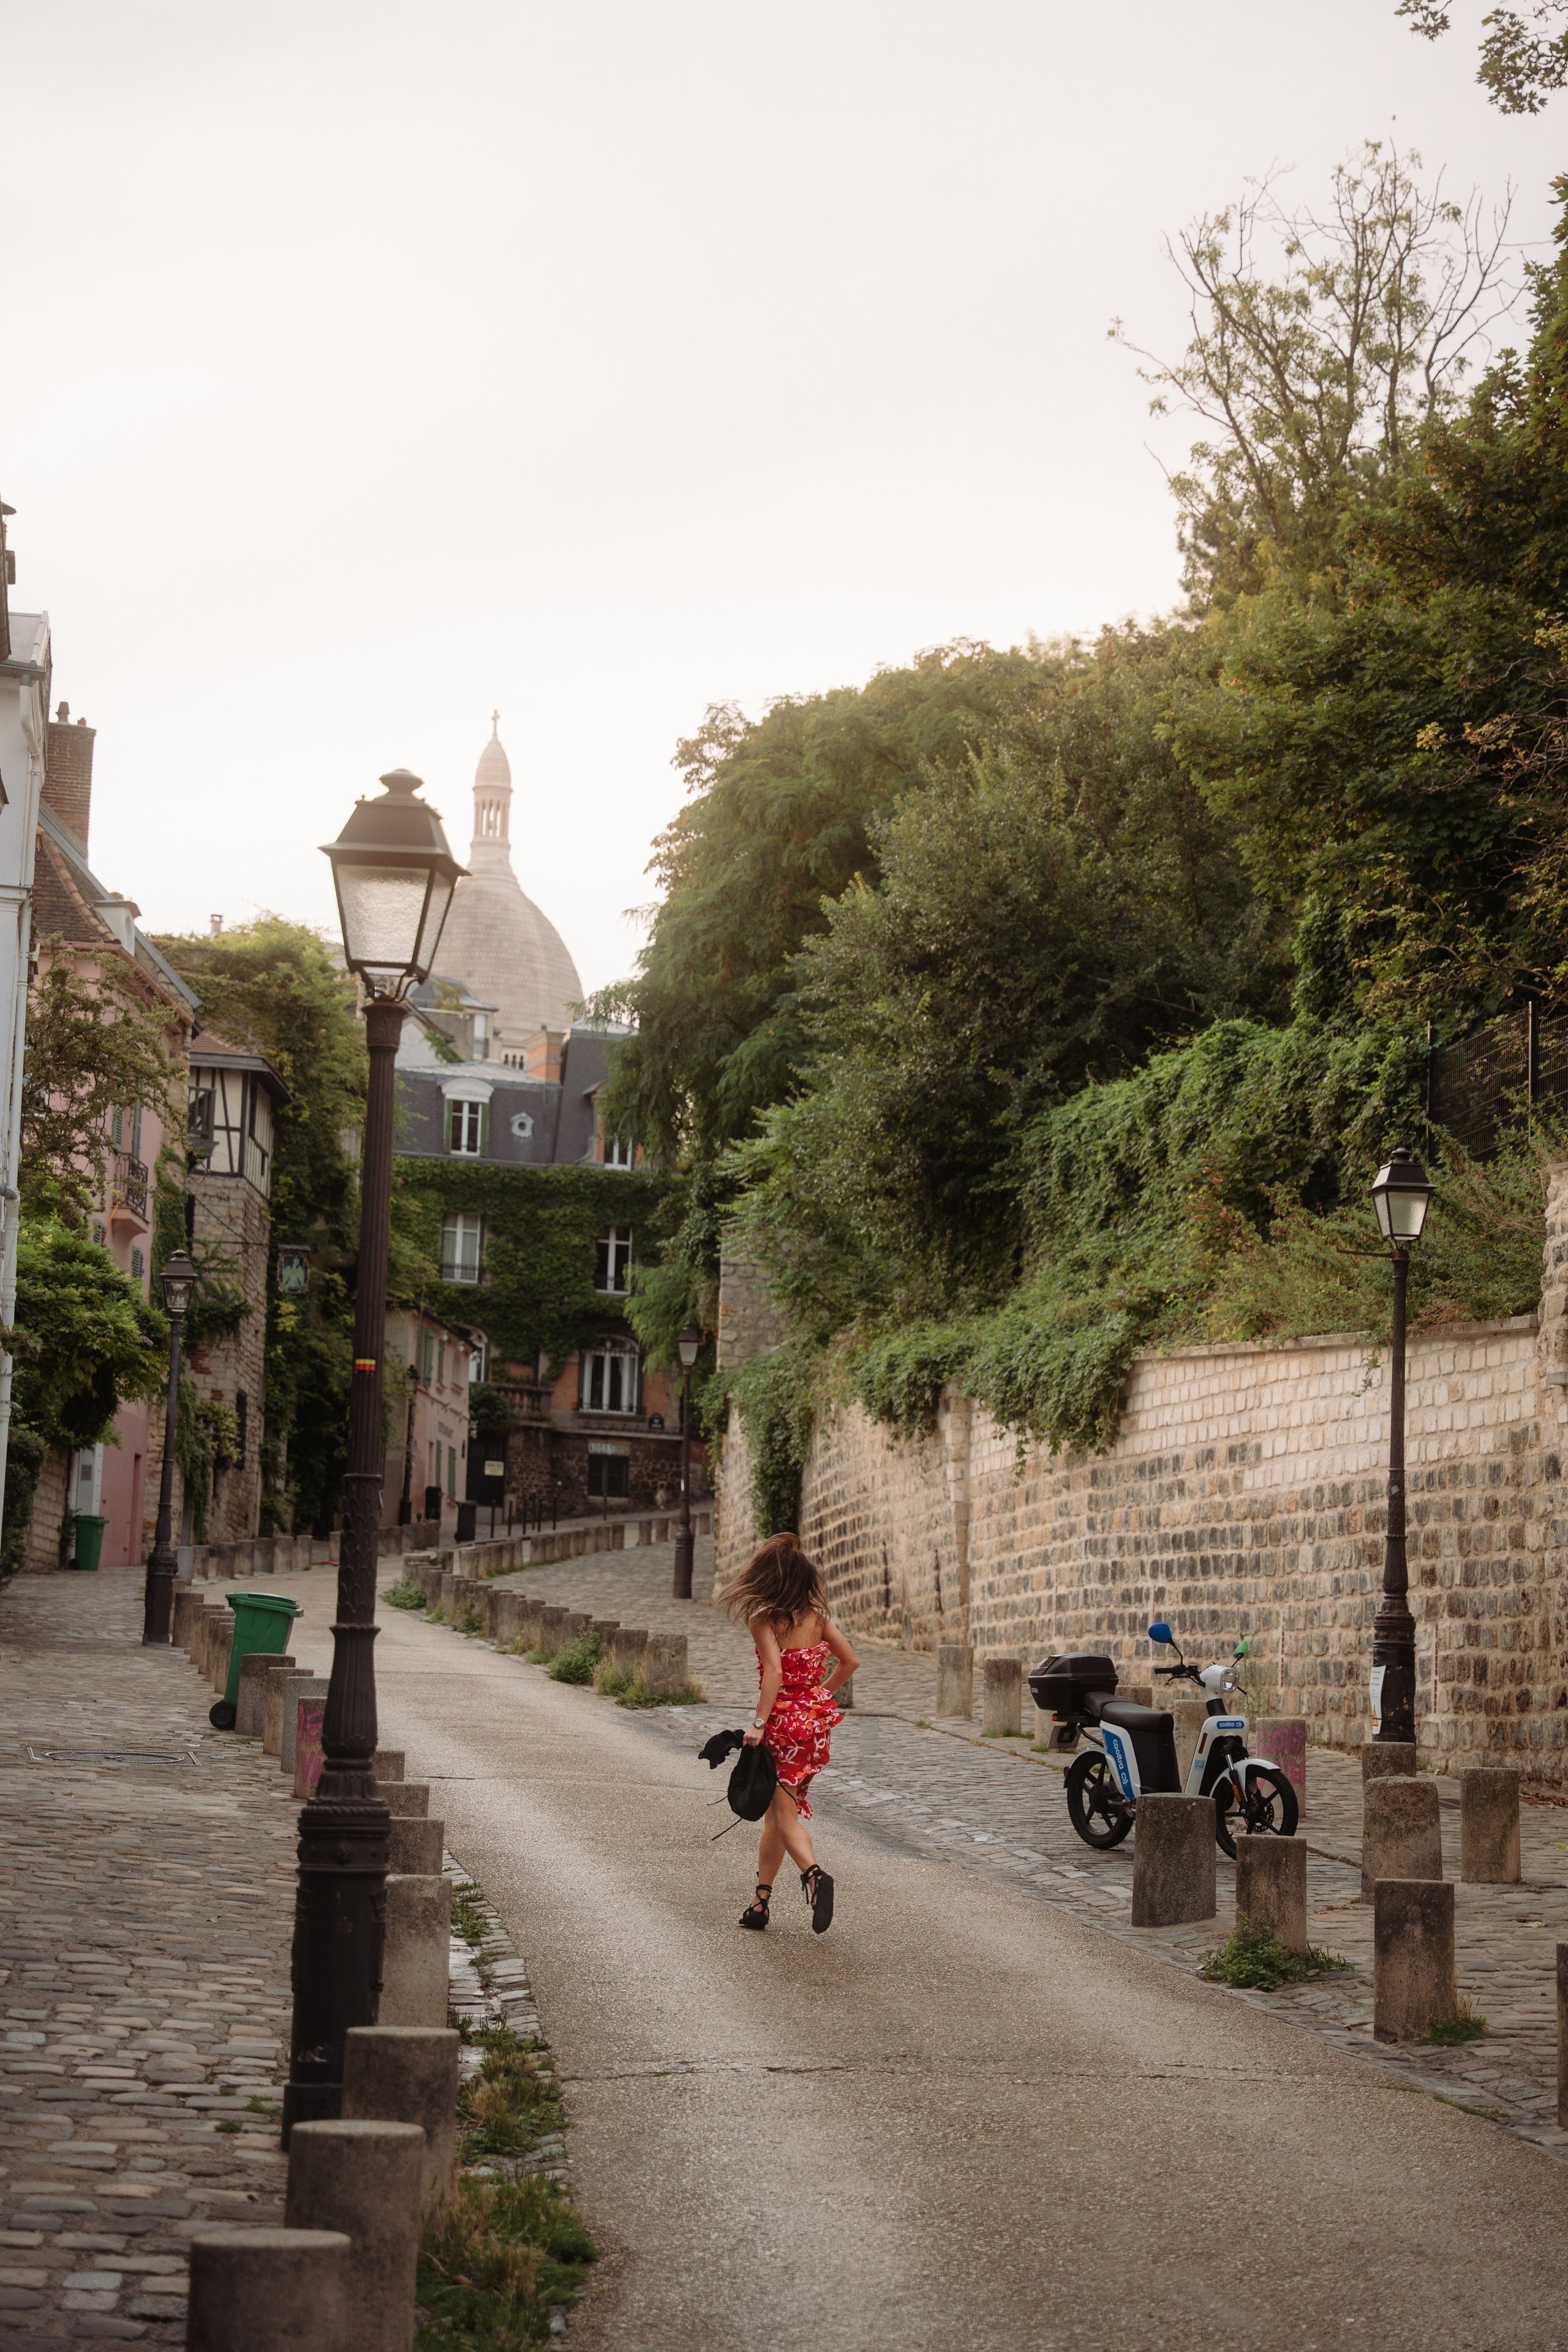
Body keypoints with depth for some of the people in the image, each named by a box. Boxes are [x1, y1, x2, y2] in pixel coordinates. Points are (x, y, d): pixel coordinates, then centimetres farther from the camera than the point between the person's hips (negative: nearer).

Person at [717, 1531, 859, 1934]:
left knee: (784, 1814, -3)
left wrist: (759, 1723, -21)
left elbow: (774, 1672, -22)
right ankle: (760, 1901, 21)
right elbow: (850, 1661, 9)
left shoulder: (763, 1618, -12)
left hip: (782, 1720, -6)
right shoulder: (816, 1615, 4)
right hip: (816, 1721, 6)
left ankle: (814, 1873, -29)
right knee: (776, 1810, 16)